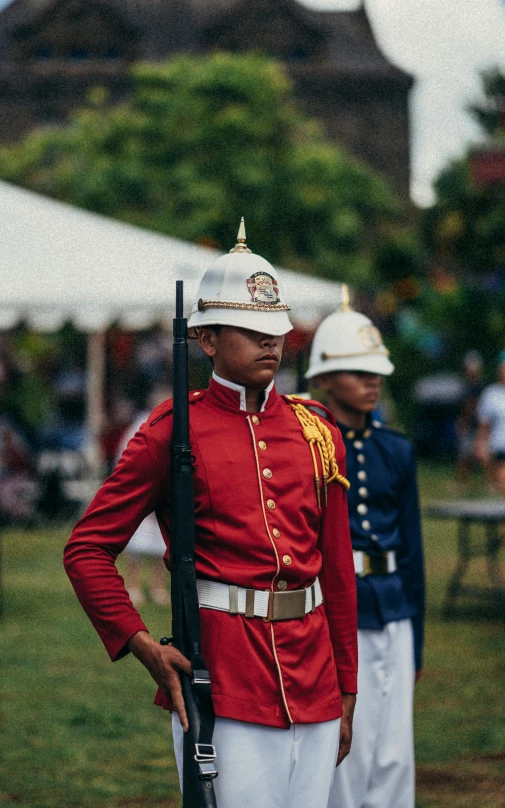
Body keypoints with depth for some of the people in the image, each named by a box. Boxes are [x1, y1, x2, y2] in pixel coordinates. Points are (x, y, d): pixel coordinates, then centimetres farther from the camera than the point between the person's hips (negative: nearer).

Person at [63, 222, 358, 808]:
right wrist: (143, 646, -12)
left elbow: (337, 569, 15)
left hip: (313, 688, 5)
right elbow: (87, 550, -1)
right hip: (223, 683, -5)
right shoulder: (175, 430, -2)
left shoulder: (317, 435, 11)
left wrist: (346, 695, 15)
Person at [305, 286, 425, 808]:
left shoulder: (396, 452, 11)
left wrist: (415, 641, 15)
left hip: (391, 614, 5)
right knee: (346, 750, -4)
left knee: (395, 754, 4)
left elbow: (411, 550, 15)